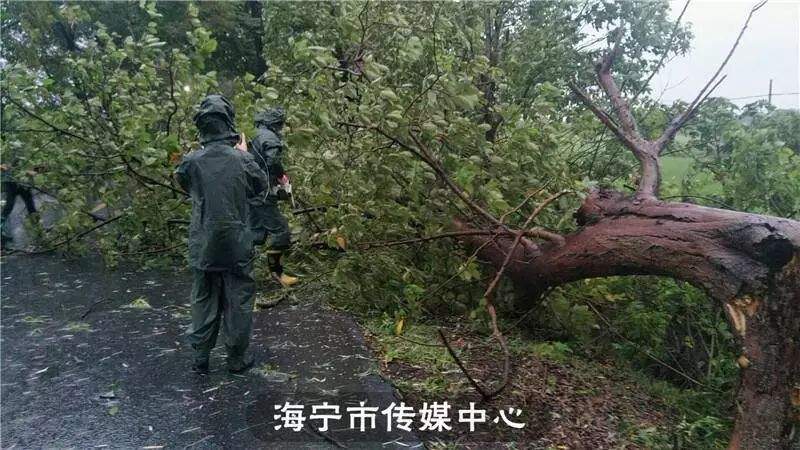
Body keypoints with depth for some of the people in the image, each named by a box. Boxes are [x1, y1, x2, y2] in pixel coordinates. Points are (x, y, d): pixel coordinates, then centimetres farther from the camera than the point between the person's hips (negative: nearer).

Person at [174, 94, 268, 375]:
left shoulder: (191, 162, -8)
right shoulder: (242, 160, -13)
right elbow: (261, 186, 5)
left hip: (203, 247, 2)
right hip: (236, 246, -2)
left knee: (203, 301, 15)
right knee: (238, 302, 11)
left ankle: (200, 358, 23)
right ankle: (237, 359, 20)